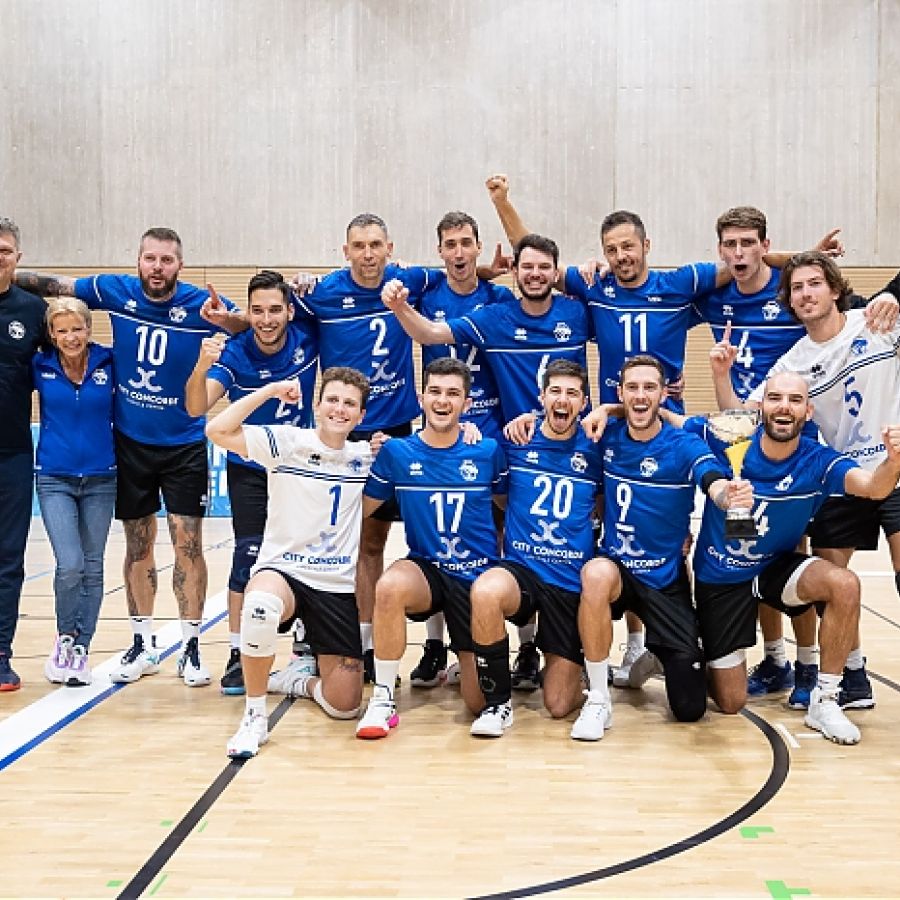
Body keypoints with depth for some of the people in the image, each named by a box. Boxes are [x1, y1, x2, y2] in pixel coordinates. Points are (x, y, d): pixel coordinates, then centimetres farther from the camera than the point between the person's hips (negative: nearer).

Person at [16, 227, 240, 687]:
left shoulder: (201, 304, -12)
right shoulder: (116, 291, -6)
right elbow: (51, 285, 6)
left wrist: (225, 319, -28)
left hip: (183, 446, -2)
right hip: (129, 443, 2)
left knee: (187, 545, -3)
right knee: (138, 546, 10)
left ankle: (191, 647, 8)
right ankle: (143, 645, 23)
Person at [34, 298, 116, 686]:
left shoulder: (108, 363, -4)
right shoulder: (40, 367, -3)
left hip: (100, 479, 1)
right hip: (55, 479, -1)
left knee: (92, 568, 6)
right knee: (70, 566, -13)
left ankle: (80, 649, 20)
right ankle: (64, 638, 12)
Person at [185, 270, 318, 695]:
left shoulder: (308, 339, -14)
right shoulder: (234, 353, -19)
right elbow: (196, 408, -32)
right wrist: (202, 366, -49)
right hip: (249, 471, -2)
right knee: (249, 556, -10)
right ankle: (237, 654, -2)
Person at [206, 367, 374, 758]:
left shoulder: (366, 456, 5)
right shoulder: (286, 441, -5)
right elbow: (217, 431, -16)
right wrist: (271, 389, -16)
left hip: (340, 586, 3)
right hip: (283, 571, -3)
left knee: (344, 705, -2)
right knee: (261, 605, -42)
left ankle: (302, 682, 35)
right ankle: (255, 716, -19)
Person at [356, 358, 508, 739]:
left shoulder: (488, 451, -3)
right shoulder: (396, 451, -3)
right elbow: (359, 509, 2)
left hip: (478, 577, 1)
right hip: (426, 570, 0)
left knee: (480, 703, 0)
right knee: (390, 586, -39)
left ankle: (468, 660, 38)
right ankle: (383, 699, -21)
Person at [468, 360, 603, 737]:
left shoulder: (595, 449, 3)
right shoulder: (516, 442, 2)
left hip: (573, 582, 0)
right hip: (521, 568, 0)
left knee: (559, 705, -2)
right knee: (485, 591, -39)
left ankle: (567, 664, 37)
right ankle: (498, 702, -17)